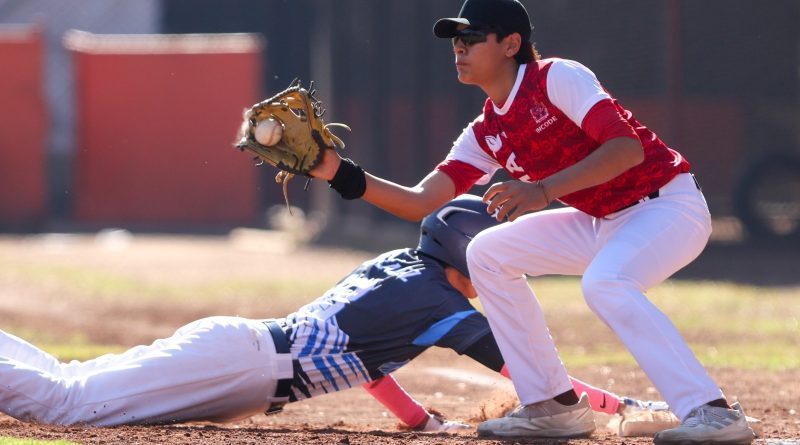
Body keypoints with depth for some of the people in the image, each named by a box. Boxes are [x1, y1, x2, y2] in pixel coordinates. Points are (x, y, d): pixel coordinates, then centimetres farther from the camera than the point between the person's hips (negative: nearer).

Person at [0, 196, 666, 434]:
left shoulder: (394, 264, 18)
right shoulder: (442, 305, -7)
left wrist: (420, 418, 28)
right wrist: (622, 405, -1)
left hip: (225, 342, 9)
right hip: (234, 360, -9)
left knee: (64, 387, 9)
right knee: (67, 400, -17)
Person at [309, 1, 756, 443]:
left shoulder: (559, 78, -18)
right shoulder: (485, 135, 5)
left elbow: (627, 147, -30)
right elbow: (419, 202, 2)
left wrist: (543, 191, -39)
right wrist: (341, 173, -10)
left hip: (670, 205, -9)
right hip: (604, 224, 9)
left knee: (605, 284, -35)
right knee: (488, 254, 6)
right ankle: (555, 407, 7)